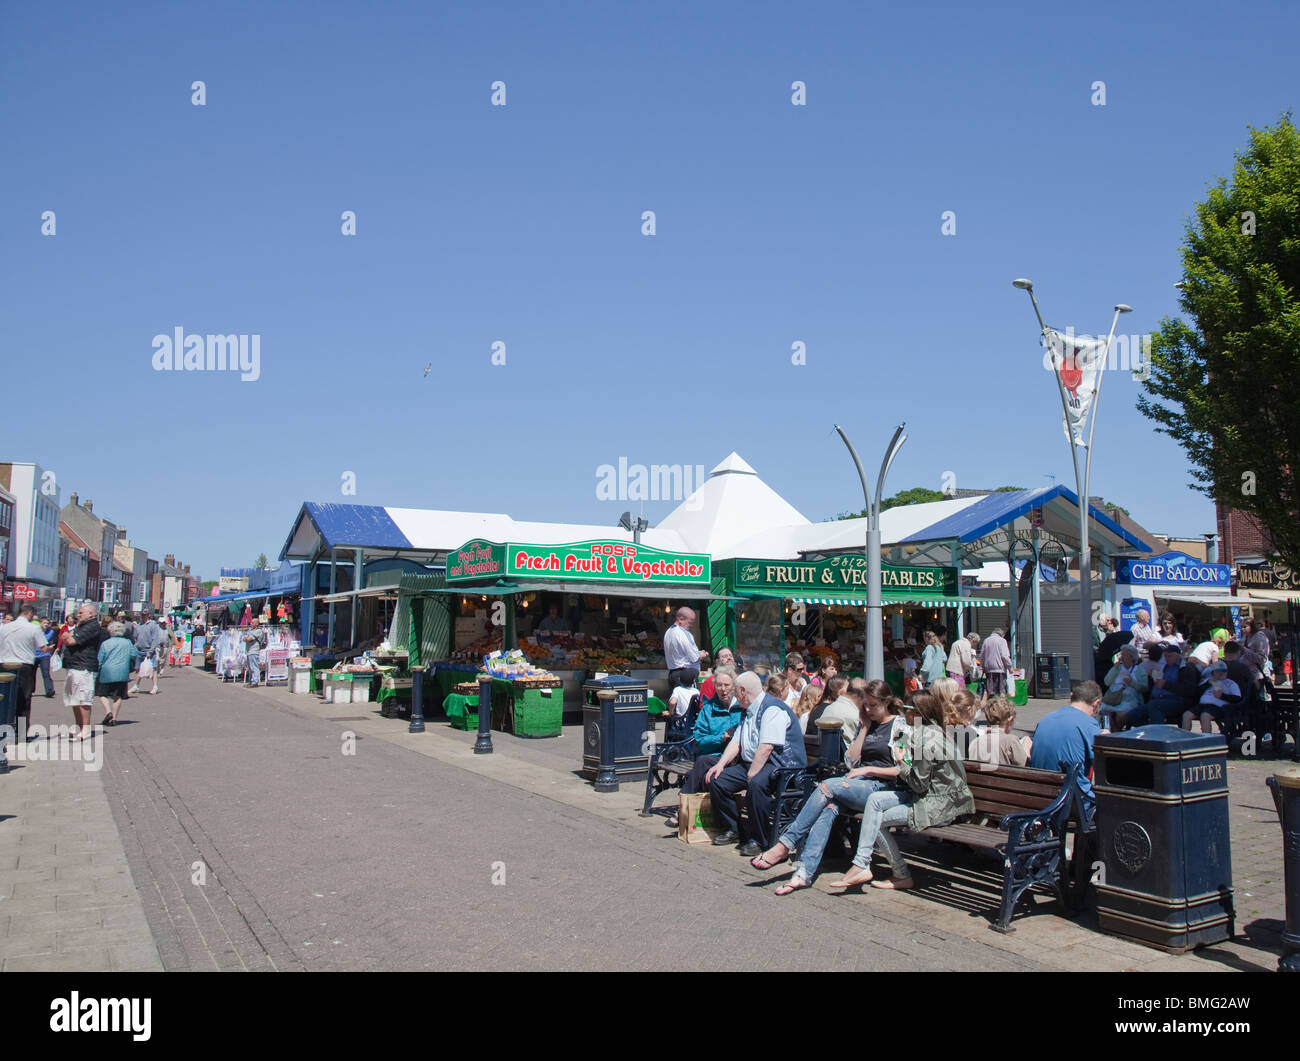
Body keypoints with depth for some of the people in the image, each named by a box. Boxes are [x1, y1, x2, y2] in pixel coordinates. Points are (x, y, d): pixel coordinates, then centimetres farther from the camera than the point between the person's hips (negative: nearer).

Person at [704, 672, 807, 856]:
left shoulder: (772, 708, -14)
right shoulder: (749, 711, 19)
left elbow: (766, 747, -24)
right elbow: (736, 743, 15)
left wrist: (751, 776, -23)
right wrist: (721, 764, 0)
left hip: (781, 766, -10)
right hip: (751, 764, 10)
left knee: (757, 784, -37)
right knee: (716, 779, -2)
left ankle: (760, 840, -21)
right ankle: (732, 830, 11)